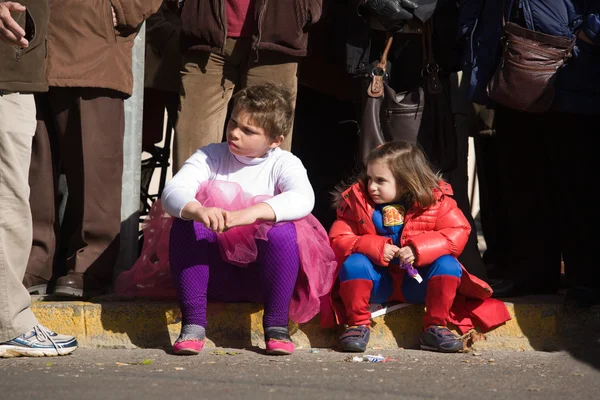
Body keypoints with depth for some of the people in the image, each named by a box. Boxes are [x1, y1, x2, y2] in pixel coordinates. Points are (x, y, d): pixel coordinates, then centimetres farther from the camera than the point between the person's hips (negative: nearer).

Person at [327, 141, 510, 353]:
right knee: (354, 262, -29)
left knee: (448, 264, -26)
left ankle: (435, 327, -13)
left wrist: (419, 249, -29)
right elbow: (338, 240, -10)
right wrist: (375, 248, -28)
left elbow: (458, 232, -15)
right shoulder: (356, 202, -6)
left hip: (417, 284, 0)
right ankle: (358, 325, -16)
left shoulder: (435, 201, -9)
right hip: (378, 284, 0)